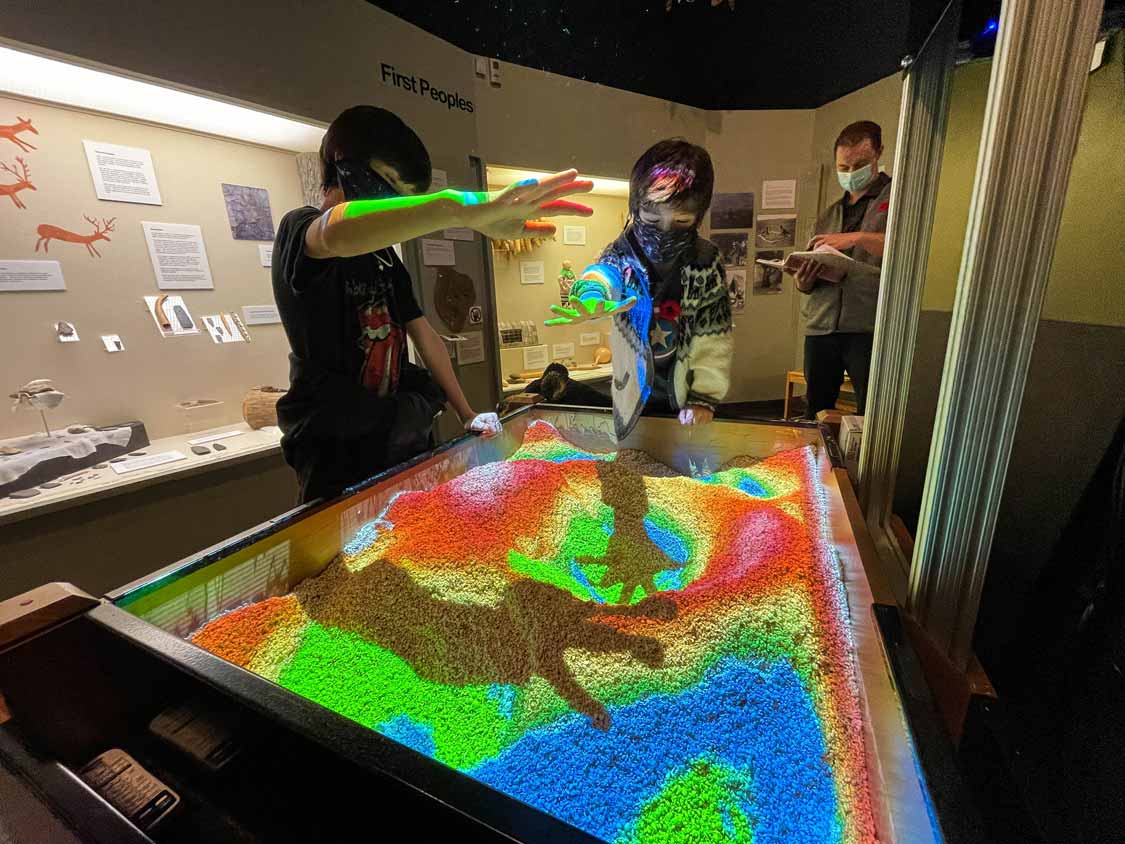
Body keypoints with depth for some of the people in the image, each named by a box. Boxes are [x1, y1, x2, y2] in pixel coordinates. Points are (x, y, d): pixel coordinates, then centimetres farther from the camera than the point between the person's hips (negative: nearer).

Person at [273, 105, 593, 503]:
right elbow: (338, 233, -36)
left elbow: (425, 336, 14)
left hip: (398, 436, 7)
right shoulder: (299, 229, -9)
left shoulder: (384, 256, 15)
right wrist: (467, 209, -51)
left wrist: (467, 414, 8)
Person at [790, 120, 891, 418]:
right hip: (821, 327, 5)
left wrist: (858, 238, -17)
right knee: (815, 413, 8)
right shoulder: (830, 214, 22)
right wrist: (803, 281, -2)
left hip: (869, 328, -4)